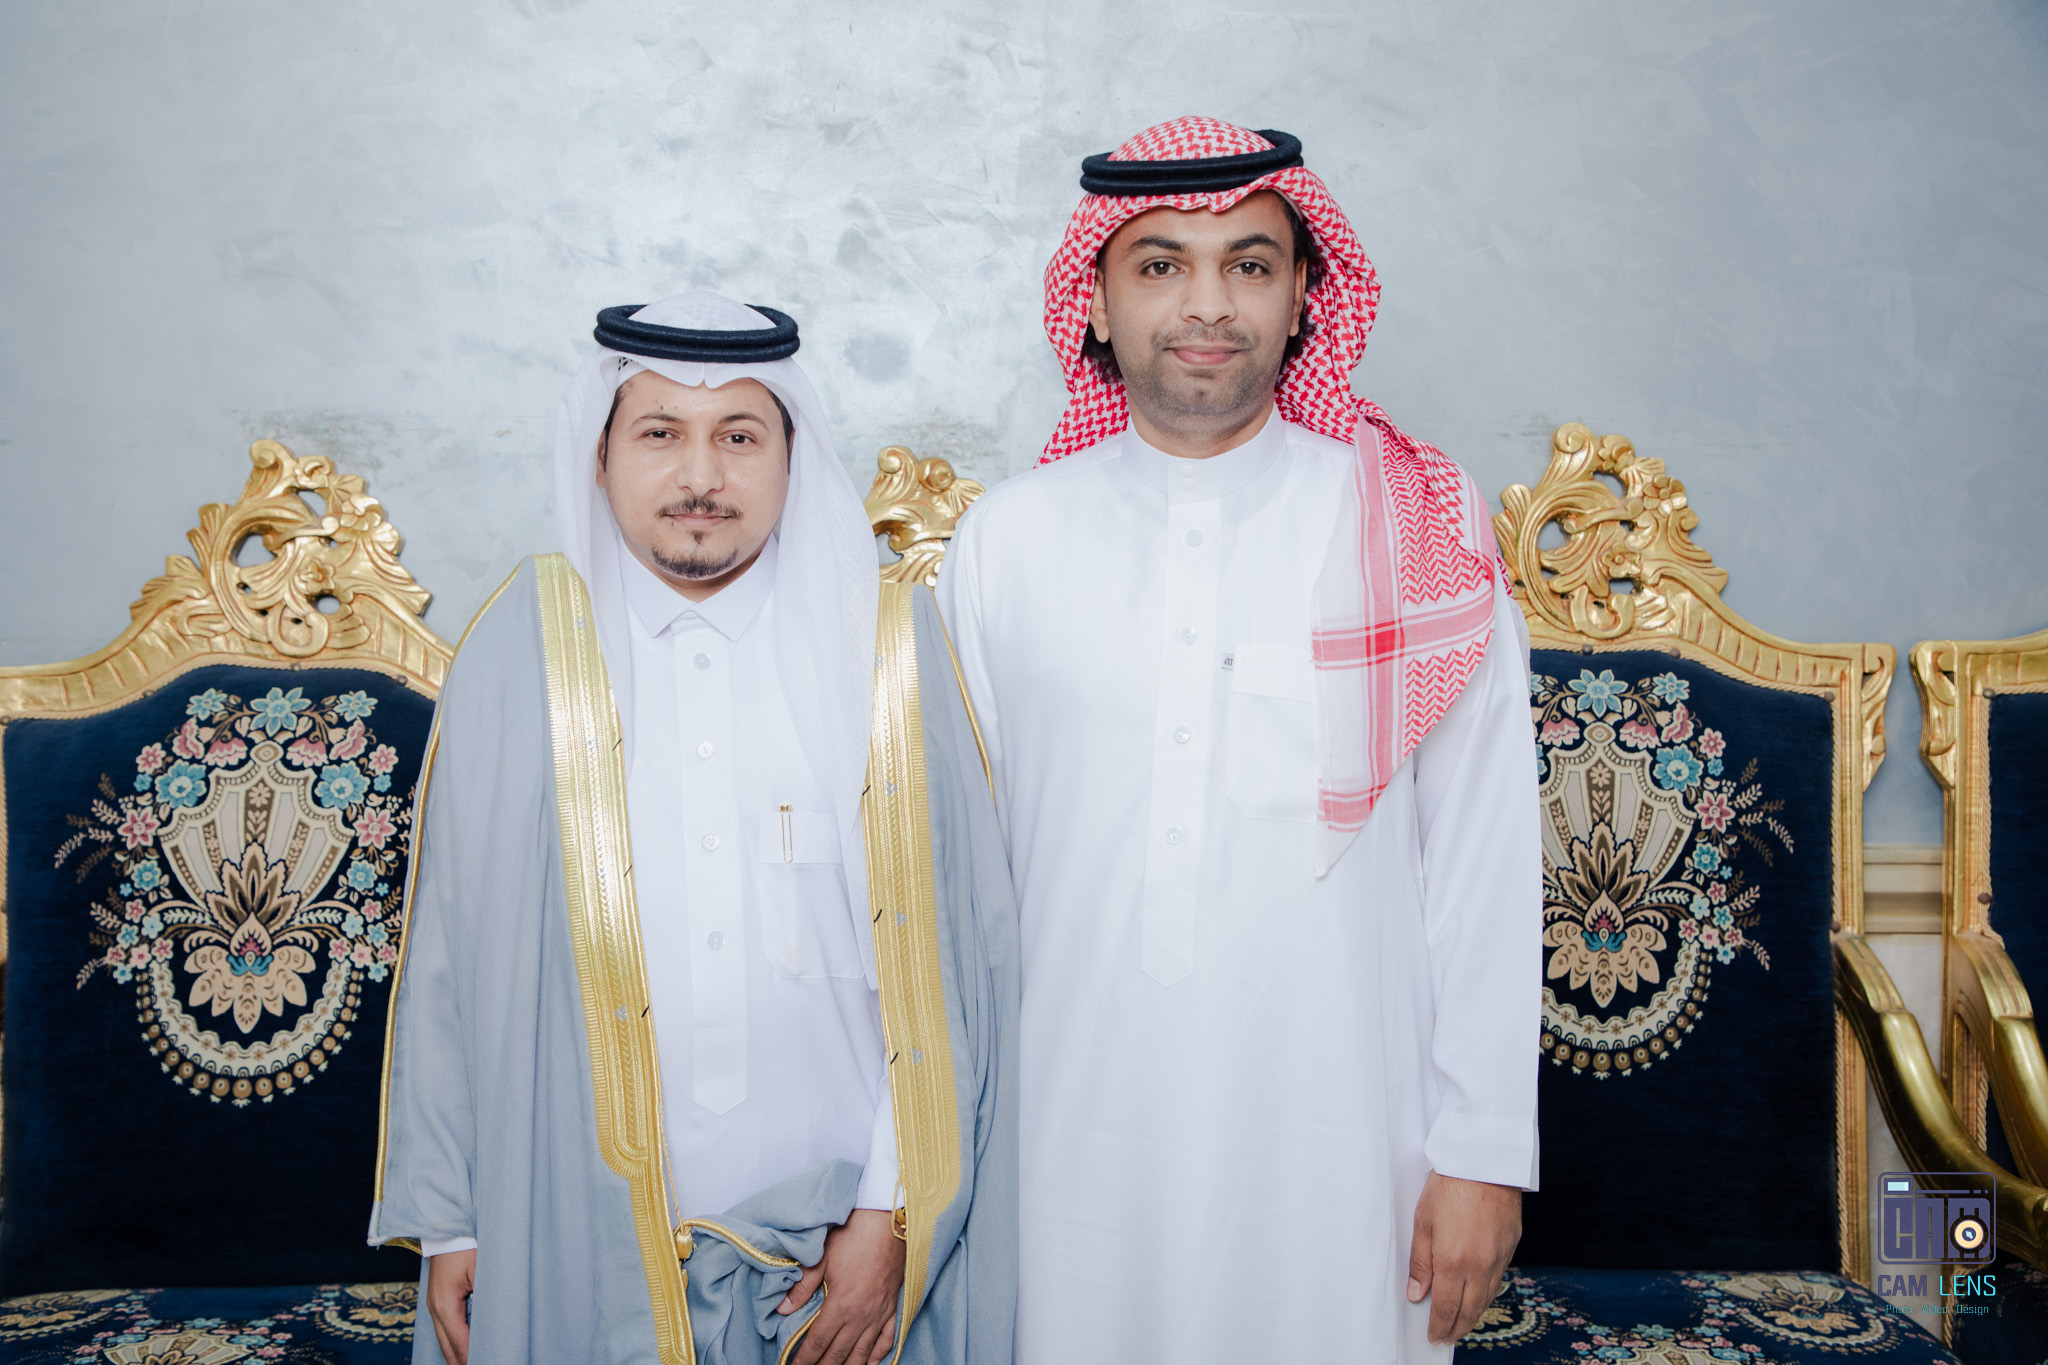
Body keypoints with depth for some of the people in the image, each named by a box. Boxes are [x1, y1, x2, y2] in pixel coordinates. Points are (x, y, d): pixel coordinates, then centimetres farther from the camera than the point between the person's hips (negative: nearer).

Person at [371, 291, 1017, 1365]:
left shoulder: (886, 644, -4)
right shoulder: (519, 650, -3)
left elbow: (950, 950, -5)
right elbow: (448, 958, 1)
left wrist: (891, 1211, -7)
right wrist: (445, 1220, 2)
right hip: (589, 1243, 0)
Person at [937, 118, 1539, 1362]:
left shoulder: (1422, 534, -4)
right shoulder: (1007, 543, 0)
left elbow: (1486, 862, -2)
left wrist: (1485, 1152, -2)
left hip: (1337, 1144, -1)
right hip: (1076, 1133, 1)